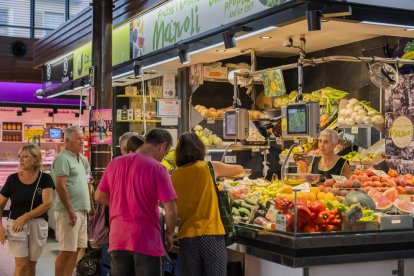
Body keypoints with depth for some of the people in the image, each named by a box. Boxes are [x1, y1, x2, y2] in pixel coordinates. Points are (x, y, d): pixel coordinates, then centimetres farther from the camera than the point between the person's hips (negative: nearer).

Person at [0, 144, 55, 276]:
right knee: (21, 264, -6)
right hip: (16, 224, 0)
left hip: (38, 224, 1)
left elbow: (47, 203, -14)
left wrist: (25, 217, -18)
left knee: (31, 264, 11)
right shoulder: (13, 179, 0)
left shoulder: (44, 178, -3)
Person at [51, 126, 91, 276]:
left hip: (81, 211, 9)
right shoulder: (63, 158, -11)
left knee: (76, 249, 12)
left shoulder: (80, 158, 17)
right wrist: (70, 211, -20)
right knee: (66, 251, -7)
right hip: (69, 211, -9)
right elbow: (60, 187, -18)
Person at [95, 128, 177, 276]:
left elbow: (99, 196, 15)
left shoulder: (115, 163, 4)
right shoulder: (157, 168, -12)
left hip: (118, 238, 5)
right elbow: (171, 210, -14)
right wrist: (169, 233, 3)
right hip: (146, 240, -5)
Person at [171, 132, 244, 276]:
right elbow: (239, 169, 18)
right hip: (211, 233, -2)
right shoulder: (210, 167, 0)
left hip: (187, 235, 3)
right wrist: (221, 172, 34)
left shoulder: (174, 177, 5)